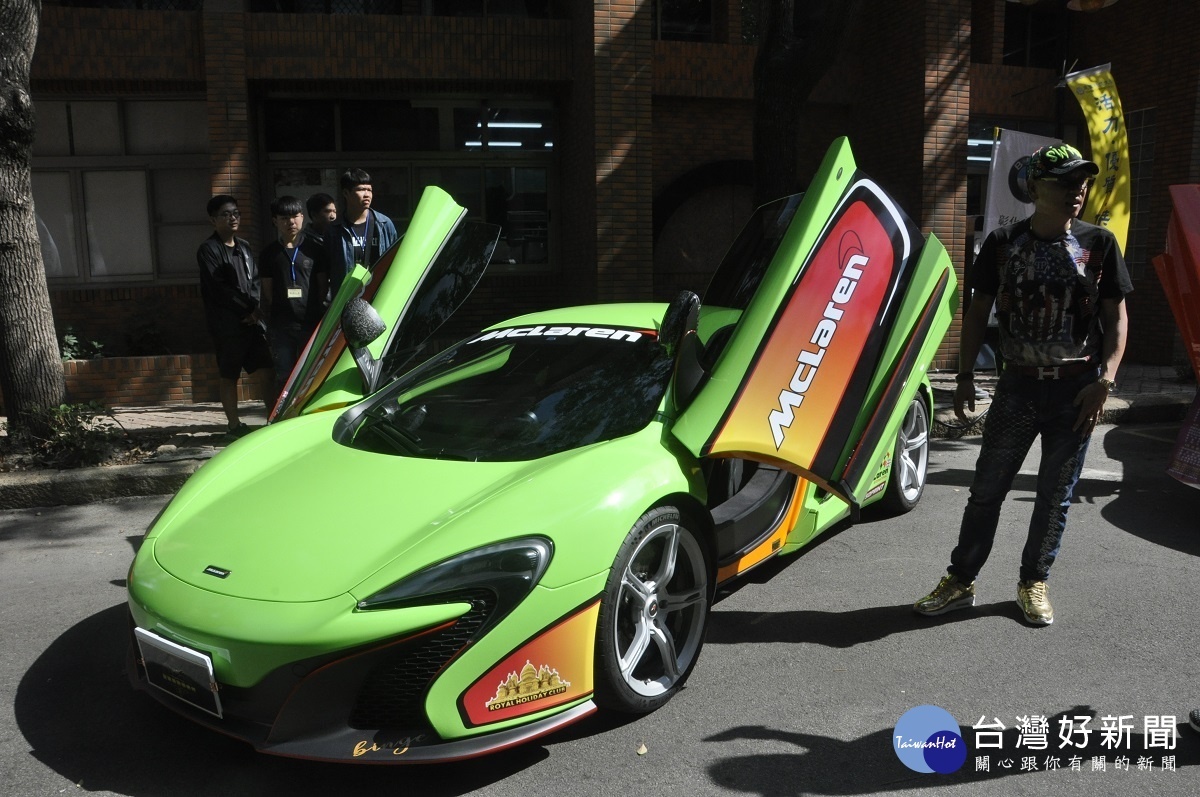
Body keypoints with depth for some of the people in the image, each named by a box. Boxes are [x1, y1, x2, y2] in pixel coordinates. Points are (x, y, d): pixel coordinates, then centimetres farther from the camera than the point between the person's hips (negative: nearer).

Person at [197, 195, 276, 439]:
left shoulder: (244, 247, 15)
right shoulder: (208, 250, -6)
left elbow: (256, 281, 10)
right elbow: (219, 289, -14)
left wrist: (256, 309, -6)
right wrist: (249, 308, -9)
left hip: (253, 320, 6)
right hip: (227, 324, -6)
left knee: (267, 369, 4)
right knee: (230, 376, 3)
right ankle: (235, 426, 11)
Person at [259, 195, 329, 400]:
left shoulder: (314, 249, 5)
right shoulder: (269, 253, 8)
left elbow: (322, 286, 7)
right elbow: (268, 290, 9)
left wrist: (318, 314, 3)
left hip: (311, 322, -1)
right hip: (281, 325, 1)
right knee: (284, 377, 4)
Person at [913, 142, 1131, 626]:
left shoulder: (1099, 244, -1)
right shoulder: (1003, 244, 0)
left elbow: (1117, 318, 1)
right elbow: (978, 311, 6)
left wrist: (1105, 379, -11)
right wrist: (965, 375, 1)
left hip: (1075, 390, 0)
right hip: (1018, 385, 0)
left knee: (1056, 495, 8)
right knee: (986, 488, 4)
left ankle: (1034, 583, 25)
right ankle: (960, 581, 15)